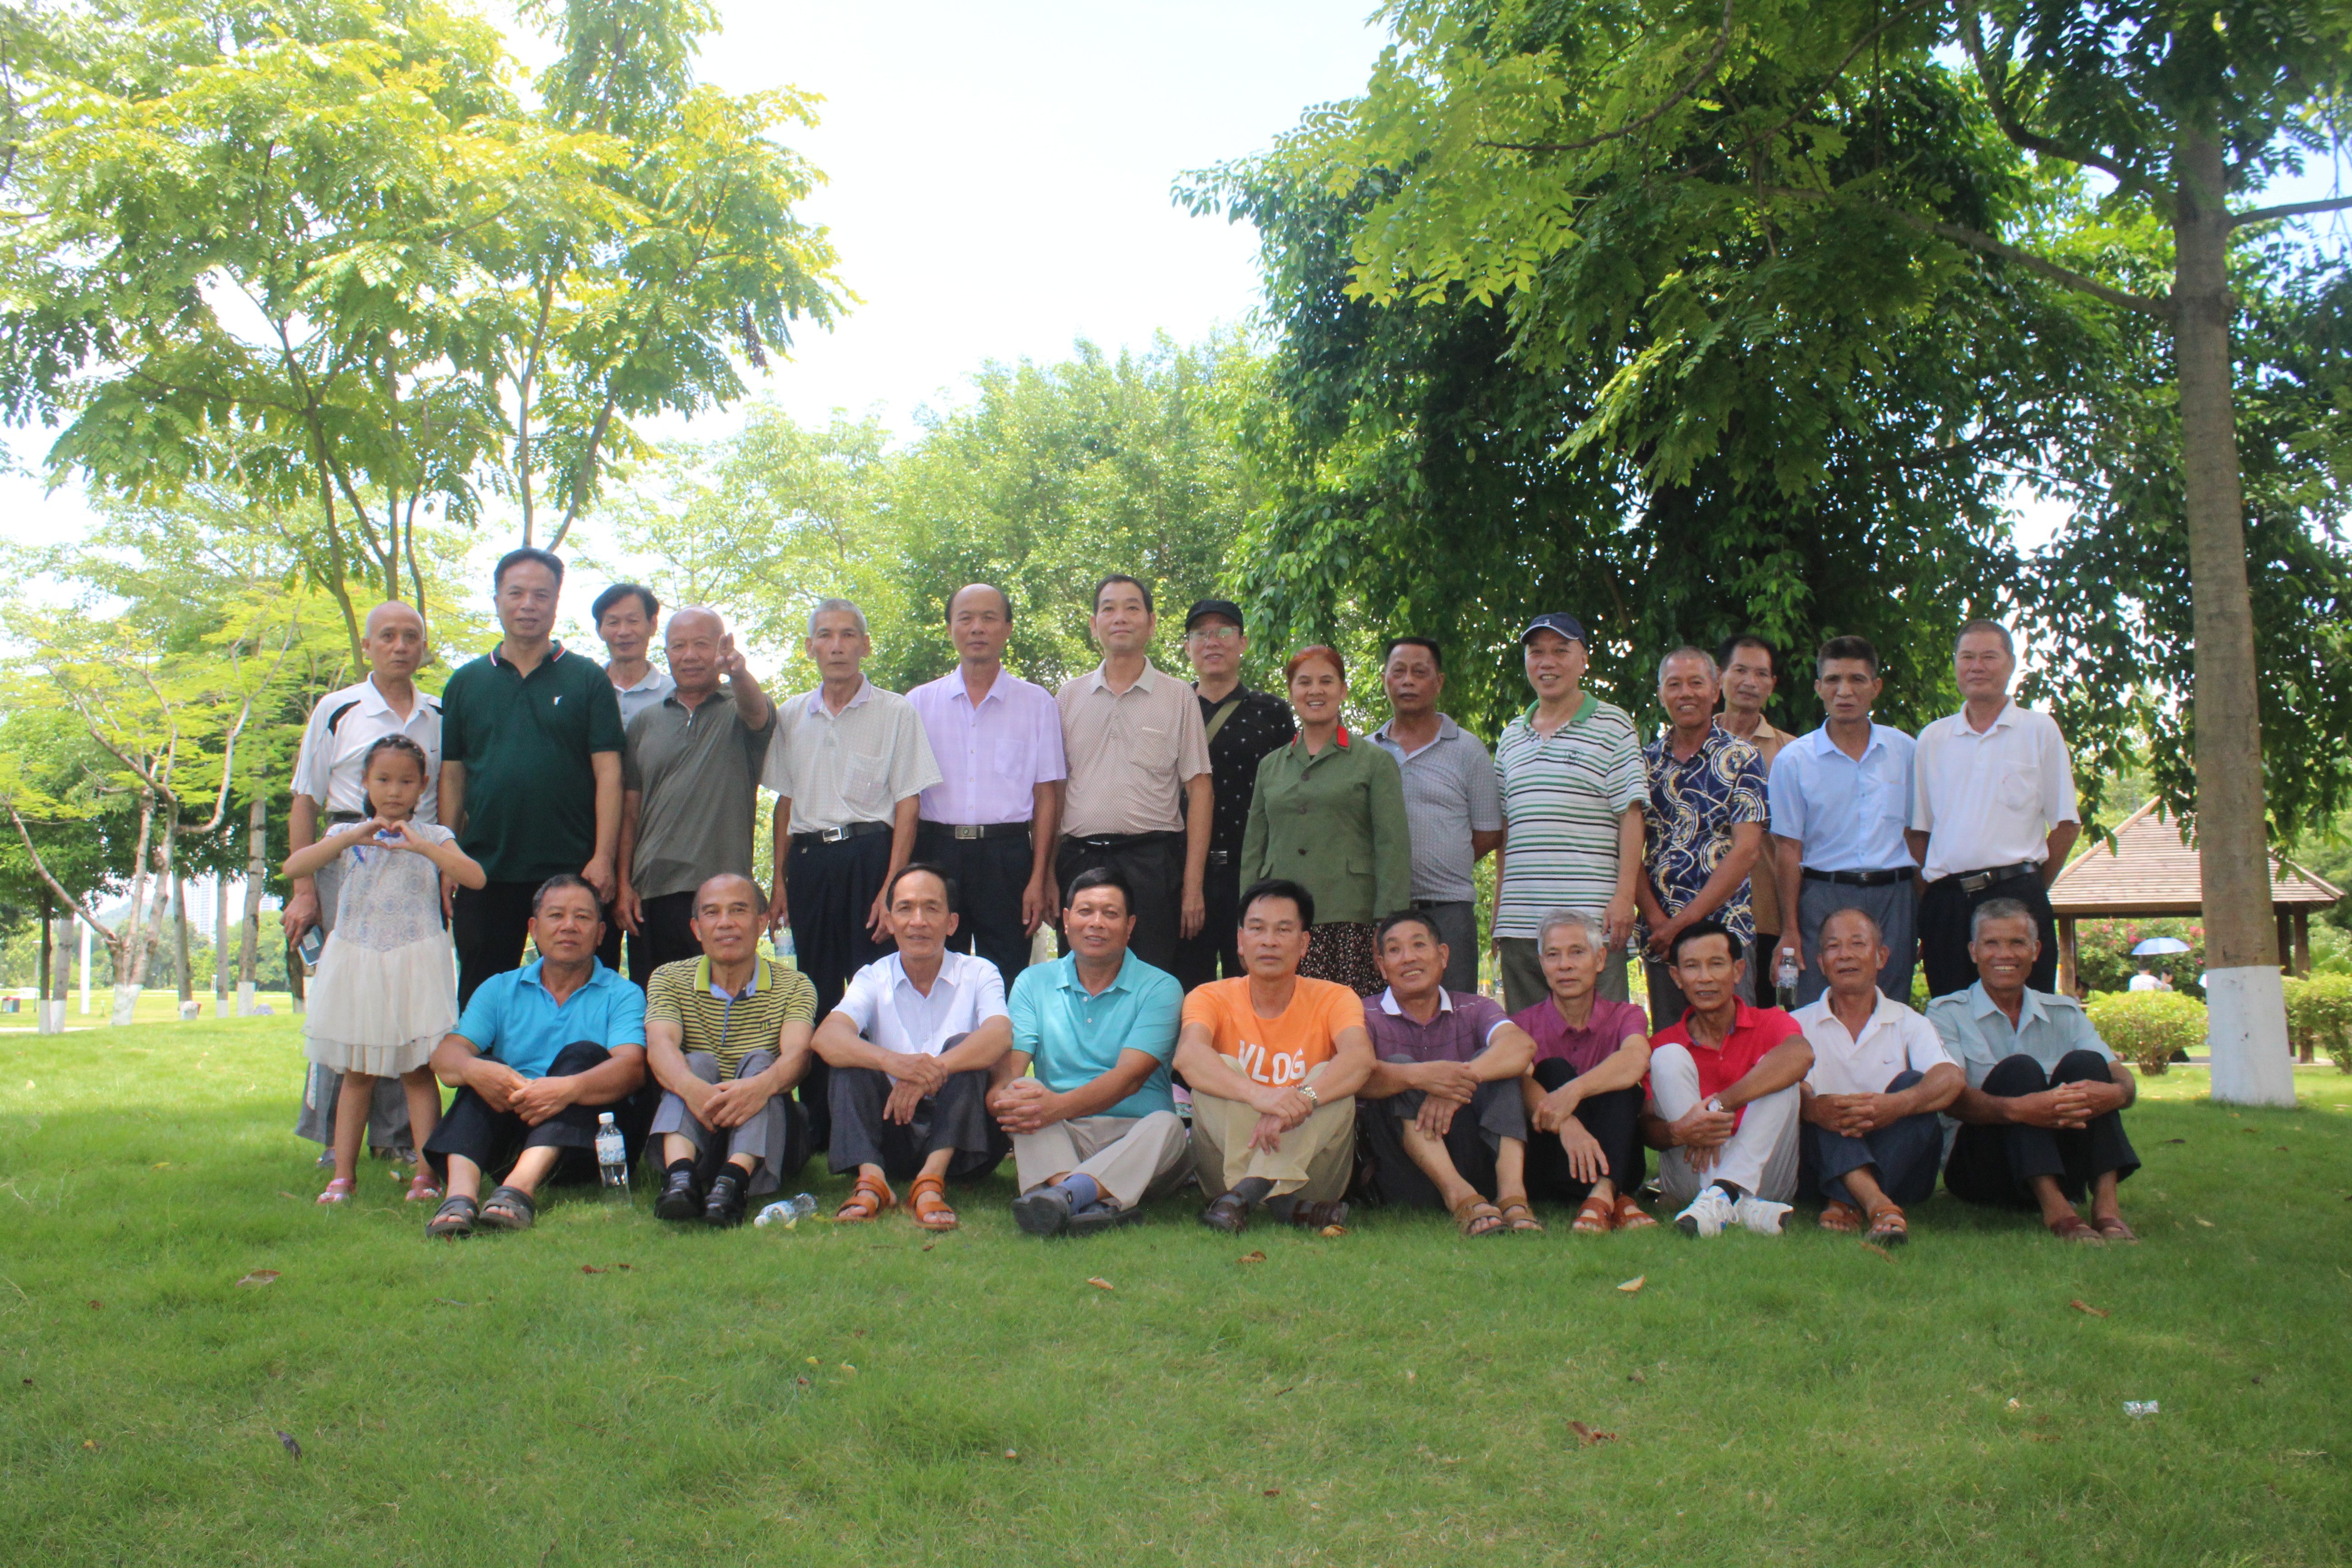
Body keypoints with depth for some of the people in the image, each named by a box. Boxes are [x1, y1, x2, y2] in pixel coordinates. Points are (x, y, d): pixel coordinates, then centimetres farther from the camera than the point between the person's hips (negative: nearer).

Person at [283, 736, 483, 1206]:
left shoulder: (433, 837, 3)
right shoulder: (348, 836, 7)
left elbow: (475, 877, -13)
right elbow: (293, 867, -8)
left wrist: (423, 846, -22)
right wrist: (352, 837, -18)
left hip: (414, 963, -2)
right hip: (356, 963, 2)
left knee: (418, 1072, 0)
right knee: (357, 1075, 7)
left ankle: (426, 1173, 3)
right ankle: (343, 1175, 12)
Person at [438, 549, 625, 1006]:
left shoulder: (588, 679, 5)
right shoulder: (466, 683, 12)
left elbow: (608, 771, -1)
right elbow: (452, 776, 11)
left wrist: (603, 857, -9)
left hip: (572, 870, -2)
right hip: (484, 873, 2)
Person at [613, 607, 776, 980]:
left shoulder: (739, 710, 6)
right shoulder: (644, 723, 15)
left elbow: (755, 710, -20)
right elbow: (630, 811, 13)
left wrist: (738, 672, -43)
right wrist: (624, 885, 4)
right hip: (651, 892, 4)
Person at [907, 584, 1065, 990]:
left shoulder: (1037, 704, 7)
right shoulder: (920, 703, 10)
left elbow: (1046, 796, 4)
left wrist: (1038, 879, -4)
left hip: (1006, 855, -1)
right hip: (936, 852, 1)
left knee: (1007, 984, 0)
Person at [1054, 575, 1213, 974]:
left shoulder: (1179, 697, 6)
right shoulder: (1069, 696, 12)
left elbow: (1200, 790, 2)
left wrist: (1193, 883, -5)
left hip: (1151, 862, -2)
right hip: (1079, 860, 2)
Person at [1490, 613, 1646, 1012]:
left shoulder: (1613, 726, 3)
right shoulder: (1511, 736, 18)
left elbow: (1630, 815, -2)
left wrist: (1624, 896, -11)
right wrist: (1498, 906, 14)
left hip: (1590, 918, -5)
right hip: (1519, 919, 5)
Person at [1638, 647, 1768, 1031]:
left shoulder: (1739, 758, 1)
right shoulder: (1646, 762, 10)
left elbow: (1746, 850, -7)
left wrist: (1685, 920, -12)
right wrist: (1656, 919, -9)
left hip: (1724, 930, -3)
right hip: (1659, 936, 3)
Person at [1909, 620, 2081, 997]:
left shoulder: (2040, 730, 6)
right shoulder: (1932, 739, 13)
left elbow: (2065, 823, 5)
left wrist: (2033, 890, 2)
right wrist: (1928, 899, 6)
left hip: (2016, 896, -2)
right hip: (1946, 904, 2)